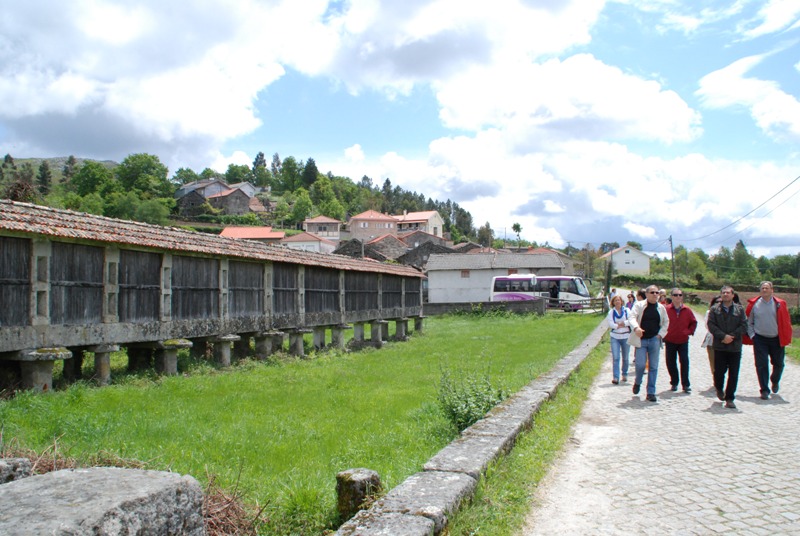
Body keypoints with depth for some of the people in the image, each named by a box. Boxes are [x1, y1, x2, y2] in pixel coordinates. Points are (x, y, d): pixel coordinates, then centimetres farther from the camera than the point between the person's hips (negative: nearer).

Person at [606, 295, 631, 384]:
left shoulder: (627, 310, 3)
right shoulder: (611, 312, 4)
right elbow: (610, 324, -8)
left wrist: (623, 323, -16)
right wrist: (620, 325, -13)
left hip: (625, 337, 0)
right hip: (615, 337, 0)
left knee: (625, 358, 10)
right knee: (615, 358, -9)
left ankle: (625, 374, 29)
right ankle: (615, 377, -10)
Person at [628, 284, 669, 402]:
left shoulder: (661, 308, 9)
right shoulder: (639, 305, 0)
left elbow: (666, 322, 19)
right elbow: (632, 317, -12)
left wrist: (660, 334, 4)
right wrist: (636, 327, -32)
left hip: (654, 340, 3)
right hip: (641, 339, -3)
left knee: (653, 366, 2)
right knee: (640, 364, -10)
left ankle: (651, 393, 9)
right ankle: (637, 382, 23)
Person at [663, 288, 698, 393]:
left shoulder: (687, 310, 0)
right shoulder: (666, 309, -6)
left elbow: (694, 322, 12)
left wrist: (690, 331, 1)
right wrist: (664, 333, -2)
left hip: (683, 341, 0)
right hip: (670, 341, 0)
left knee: (684, 362, -3)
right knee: (670, 362, 5)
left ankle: (685, 384, 3)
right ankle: (674, 383, 18)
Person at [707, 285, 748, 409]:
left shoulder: (740, 309, 6)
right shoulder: (714, 309, 4)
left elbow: (744, 326, 0)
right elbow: (711, 325, -4)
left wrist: (732, 336, -11)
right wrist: (723, 336, -16)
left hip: (735, 346, 1)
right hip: (719, 346, 0)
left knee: (733, 374, 0)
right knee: (719, 371, 2)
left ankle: (729, 398, 8)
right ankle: (719, 389, 33)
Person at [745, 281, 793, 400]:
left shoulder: (779, 304, -2)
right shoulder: (754, 304, -1)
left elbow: (786, 322, 3)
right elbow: (748, 322, 7)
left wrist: (785, 338, -2)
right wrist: (752, 335, -1)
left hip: (777, 339, 1)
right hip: (760, 339, -1)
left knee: (778, 364, 12)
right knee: (762, 365, -3)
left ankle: (775, 381, 42)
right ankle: (764, 390, 5)